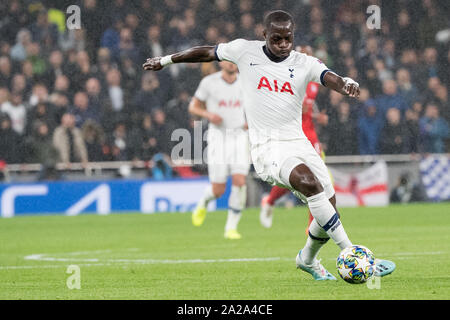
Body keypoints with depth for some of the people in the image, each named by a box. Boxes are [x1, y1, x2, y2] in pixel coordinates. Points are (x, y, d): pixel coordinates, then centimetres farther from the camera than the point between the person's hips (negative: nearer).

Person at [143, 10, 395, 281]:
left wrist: (346, 84, -41)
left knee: (328, 205, 0)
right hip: (267, 147, -4)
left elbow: (329, 78, -17)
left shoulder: (305, 64, 3)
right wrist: (166, 60, 28)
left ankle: (308, 259, 34)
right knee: (308, 181, -31)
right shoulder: (246, 51, 2)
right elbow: (207, 53, 17)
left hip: (298, 143, 4)